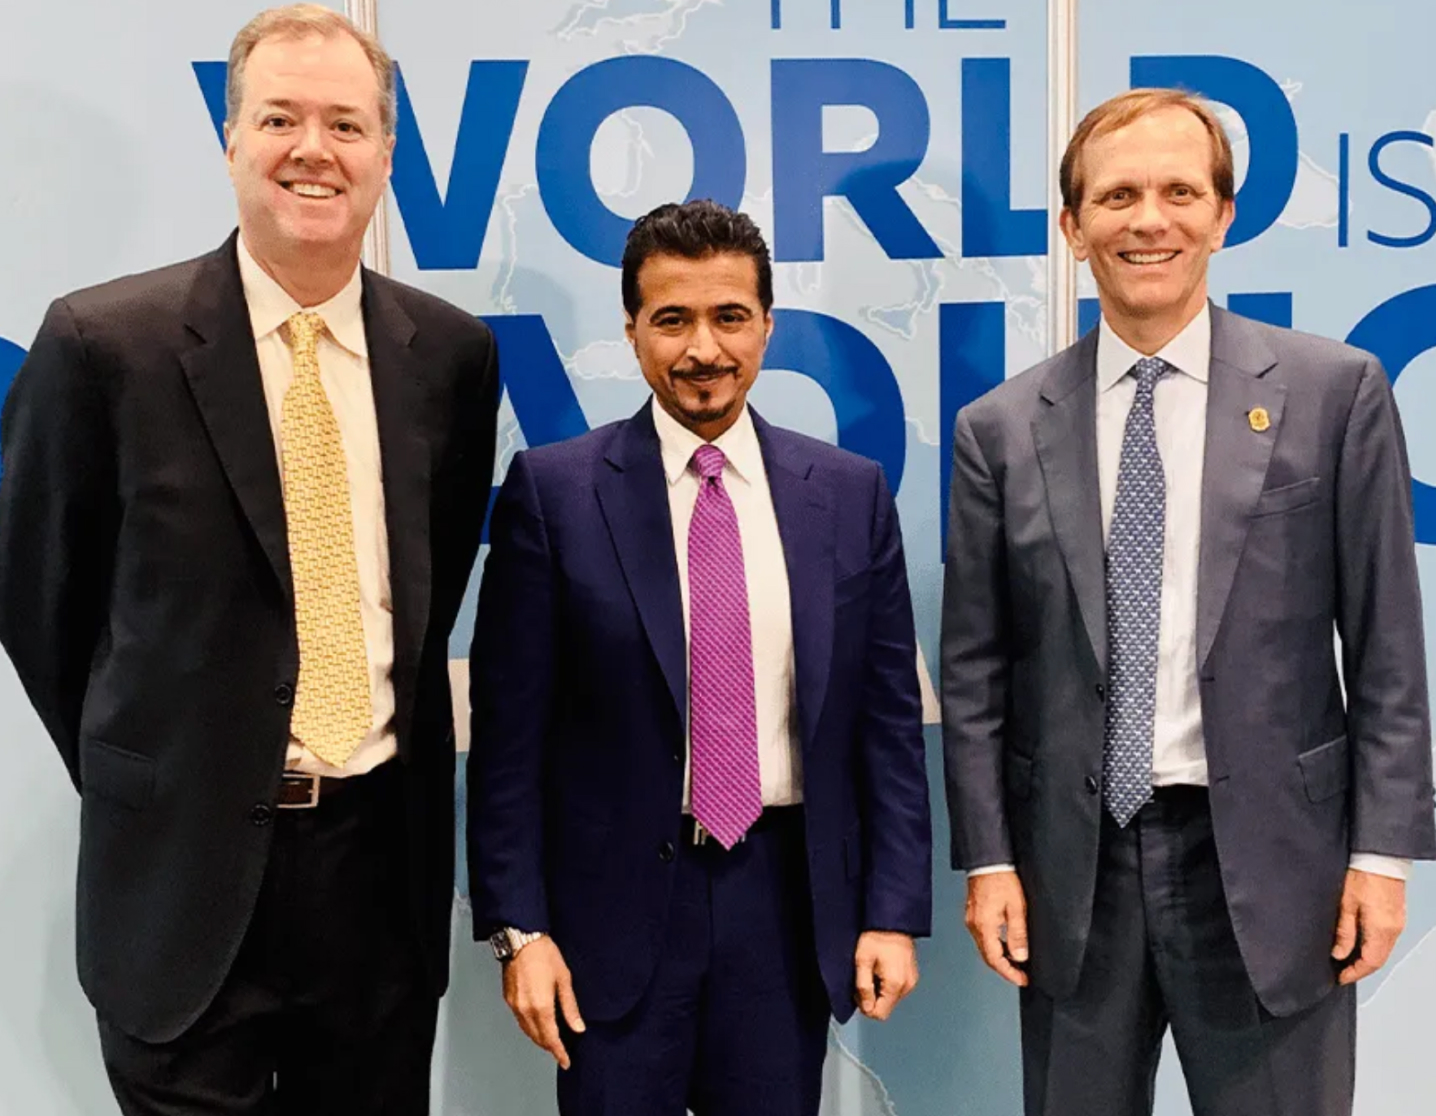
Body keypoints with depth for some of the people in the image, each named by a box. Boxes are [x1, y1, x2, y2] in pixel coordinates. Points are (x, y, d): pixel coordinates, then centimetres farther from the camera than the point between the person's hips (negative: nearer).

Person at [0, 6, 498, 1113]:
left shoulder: (452, 353, -1)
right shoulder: (104, 342, -10)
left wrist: (378, 750, 11)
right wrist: (145, 778, 8)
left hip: (384, 856, 3)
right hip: (187, 868, -3)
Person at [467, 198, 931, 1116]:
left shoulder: (852, 494, 2)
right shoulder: (553, 491, -4)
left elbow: (890, 722, 4)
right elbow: (510, 730, -4)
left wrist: (894, 910, 1)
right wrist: (518, 926, -6)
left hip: (791, 900, 2)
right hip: (618, 902, -2)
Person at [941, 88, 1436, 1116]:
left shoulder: (1335, 392, -1)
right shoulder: (1001, 429, 2)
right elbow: (974, 669, 4)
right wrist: (987, 857, 0)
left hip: (1267, 857, -1)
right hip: (1073, 866, 2)